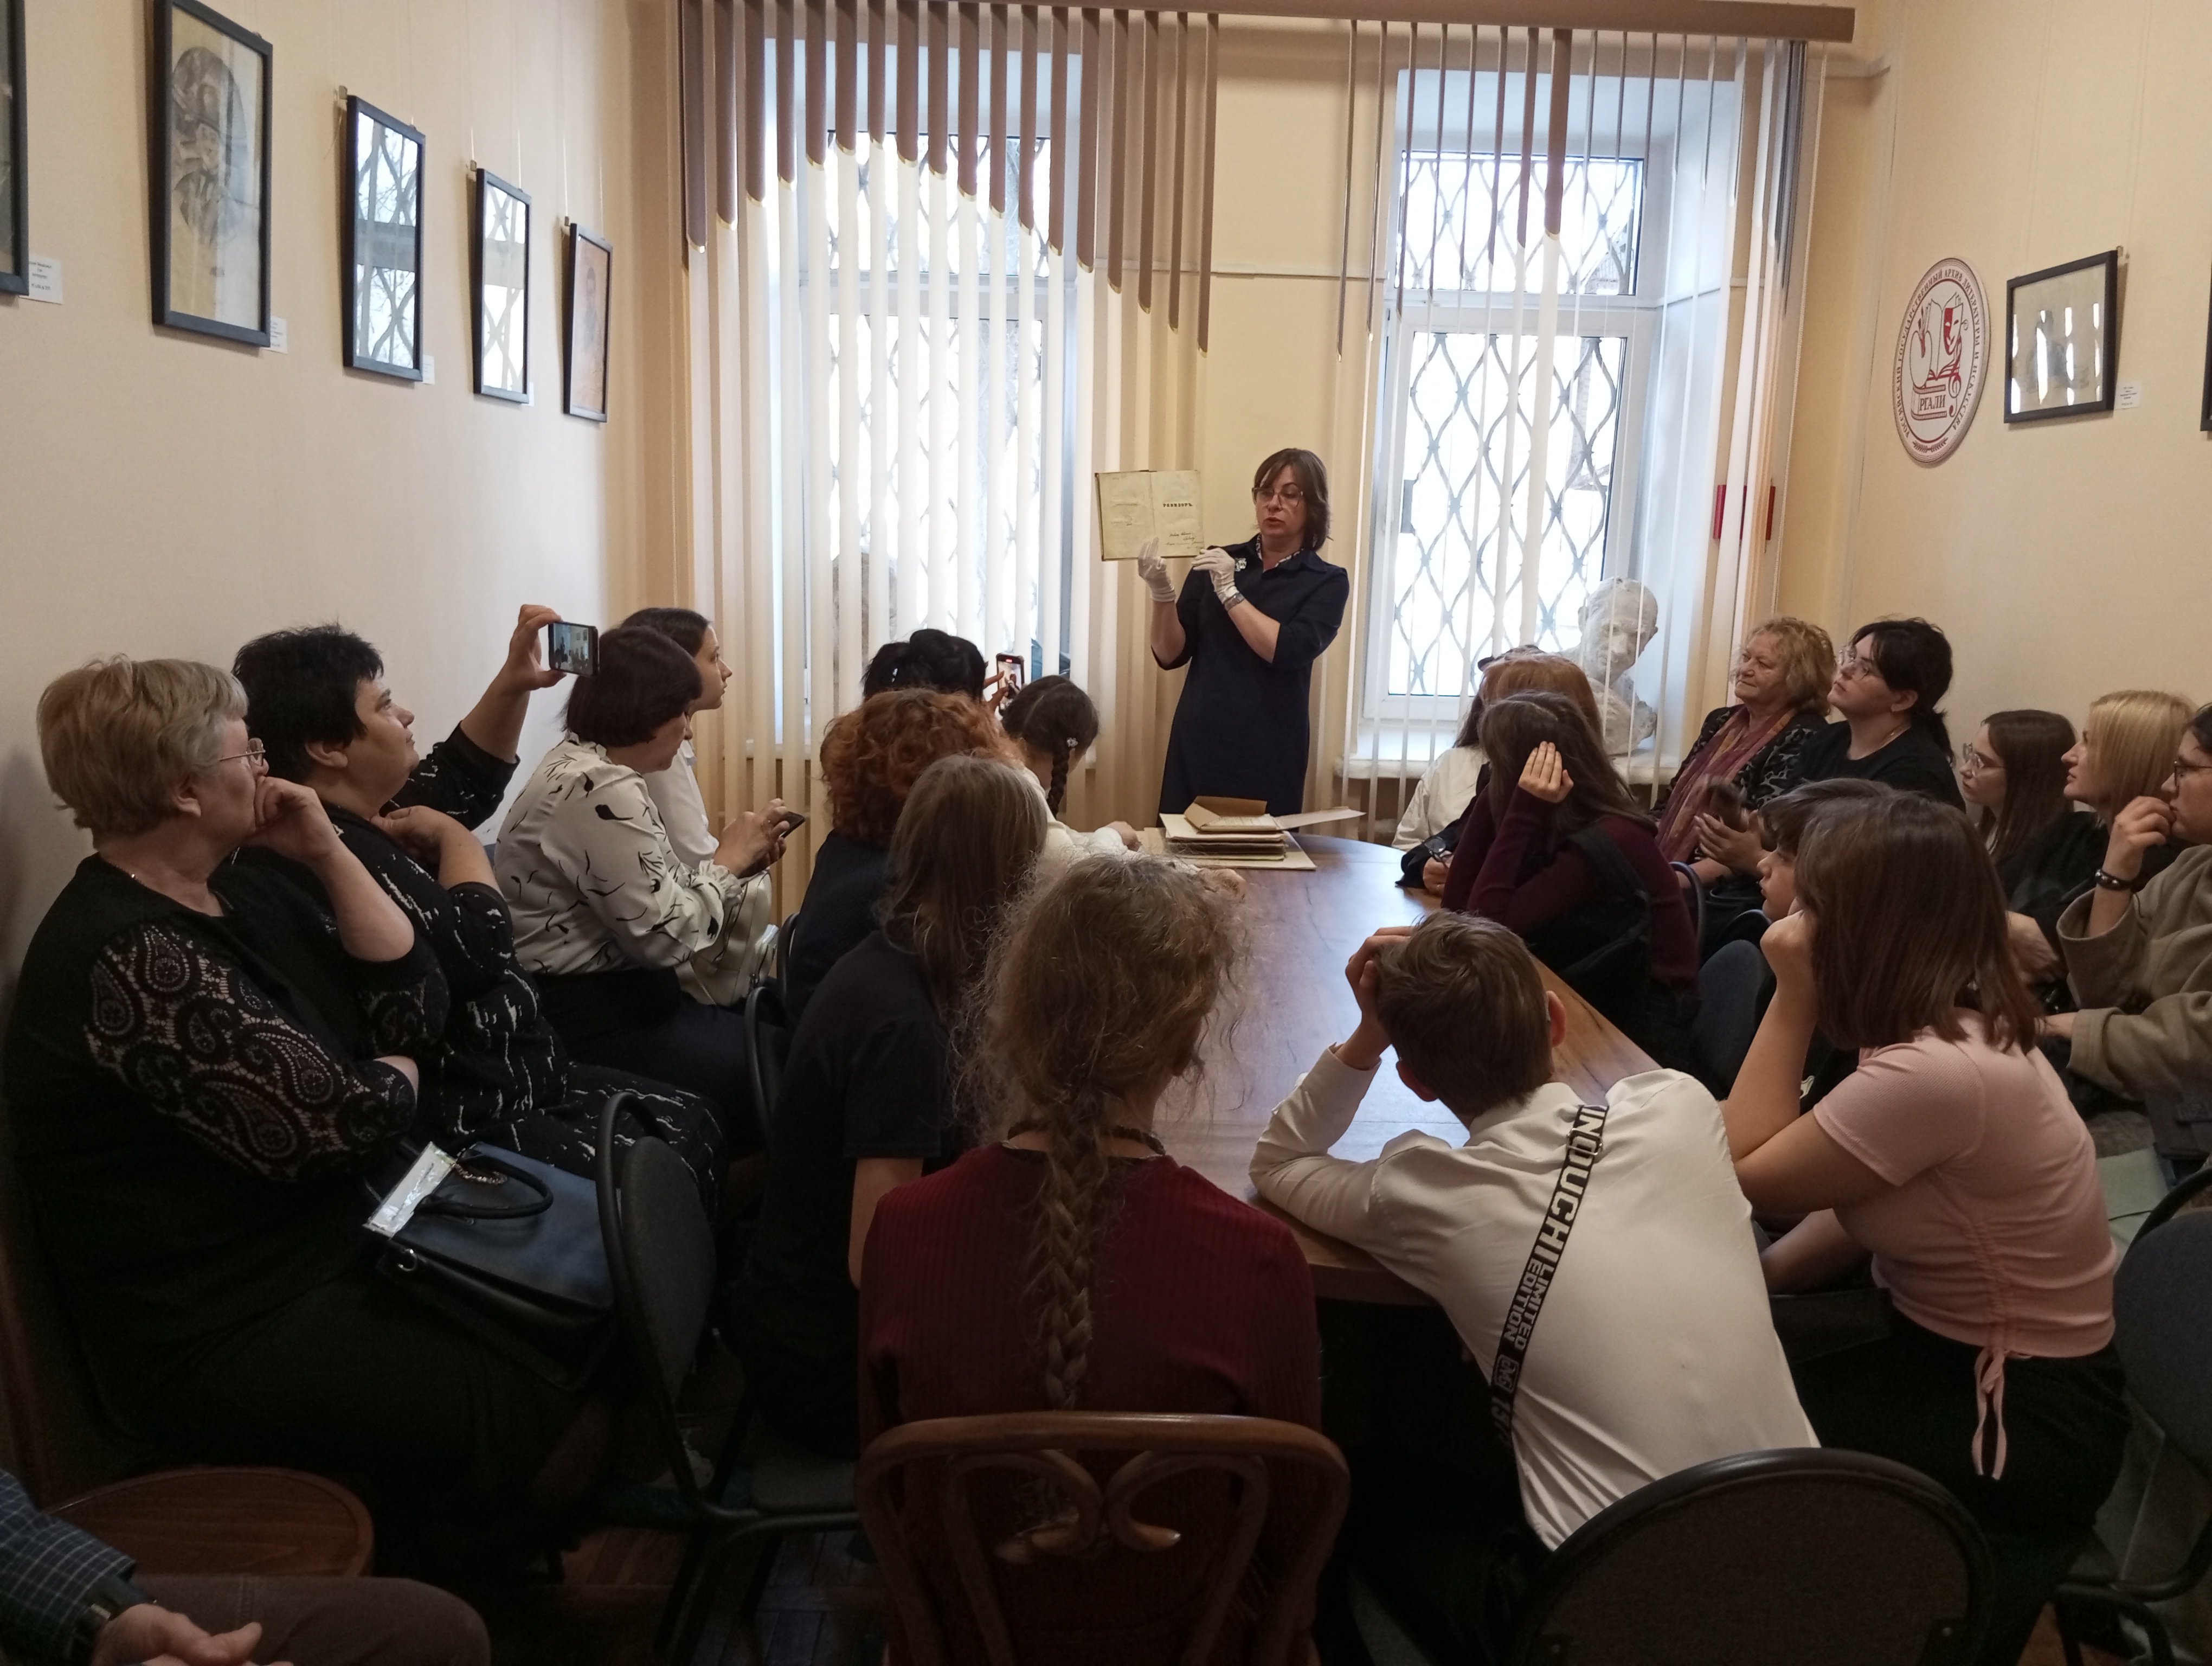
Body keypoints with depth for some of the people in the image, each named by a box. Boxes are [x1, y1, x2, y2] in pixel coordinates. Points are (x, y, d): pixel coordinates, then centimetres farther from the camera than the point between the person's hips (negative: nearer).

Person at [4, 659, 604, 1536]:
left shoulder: (237, 888, 7)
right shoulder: (131, 959, -24)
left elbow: (414, 1007, 4)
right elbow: (343, 1124, -25)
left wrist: (328, 853, -4)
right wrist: (399, 1076, -2)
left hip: (334, 1246, 10)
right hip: (233, 1342, -10)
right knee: (564, 1436, -15)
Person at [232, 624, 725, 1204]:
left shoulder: (358, 817, 8)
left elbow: (459, 782, 25)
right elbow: (477, 948, -27)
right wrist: (454, 836, -10)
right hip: (470, 1124, -11)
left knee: (693, 1125, 11)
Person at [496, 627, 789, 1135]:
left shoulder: (583, 767, 11)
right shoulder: (599, 791, -20)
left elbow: (657, 898, 8)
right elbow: (668, 933, -22)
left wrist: (740, 860, -1)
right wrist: (729, 859, -8)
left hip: (616, 996, 10)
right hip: (593, 1021, -10)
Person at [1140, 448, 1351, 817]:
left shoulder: (1327, 582, 2)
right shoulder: (1217, 562, 8)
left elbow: (1289, 652, -15)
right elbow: (1170, 655, 2)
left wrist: (1229, 592, -14)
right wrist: (1161, 592, -13)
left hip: (1267, 754, -2)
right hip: (1197, 745, 2)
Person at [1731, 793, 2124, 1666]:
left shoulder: (1936, 1073, -33)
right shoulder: (1960, 1021, -2)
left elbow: (1745, 1175, -20)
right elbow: (1861, 1202, 5)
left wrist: (1792, 999, -21)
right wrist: (1755, 1278, -8)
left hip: (2017, 1422, -8)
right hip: (1957, 1349, 8)